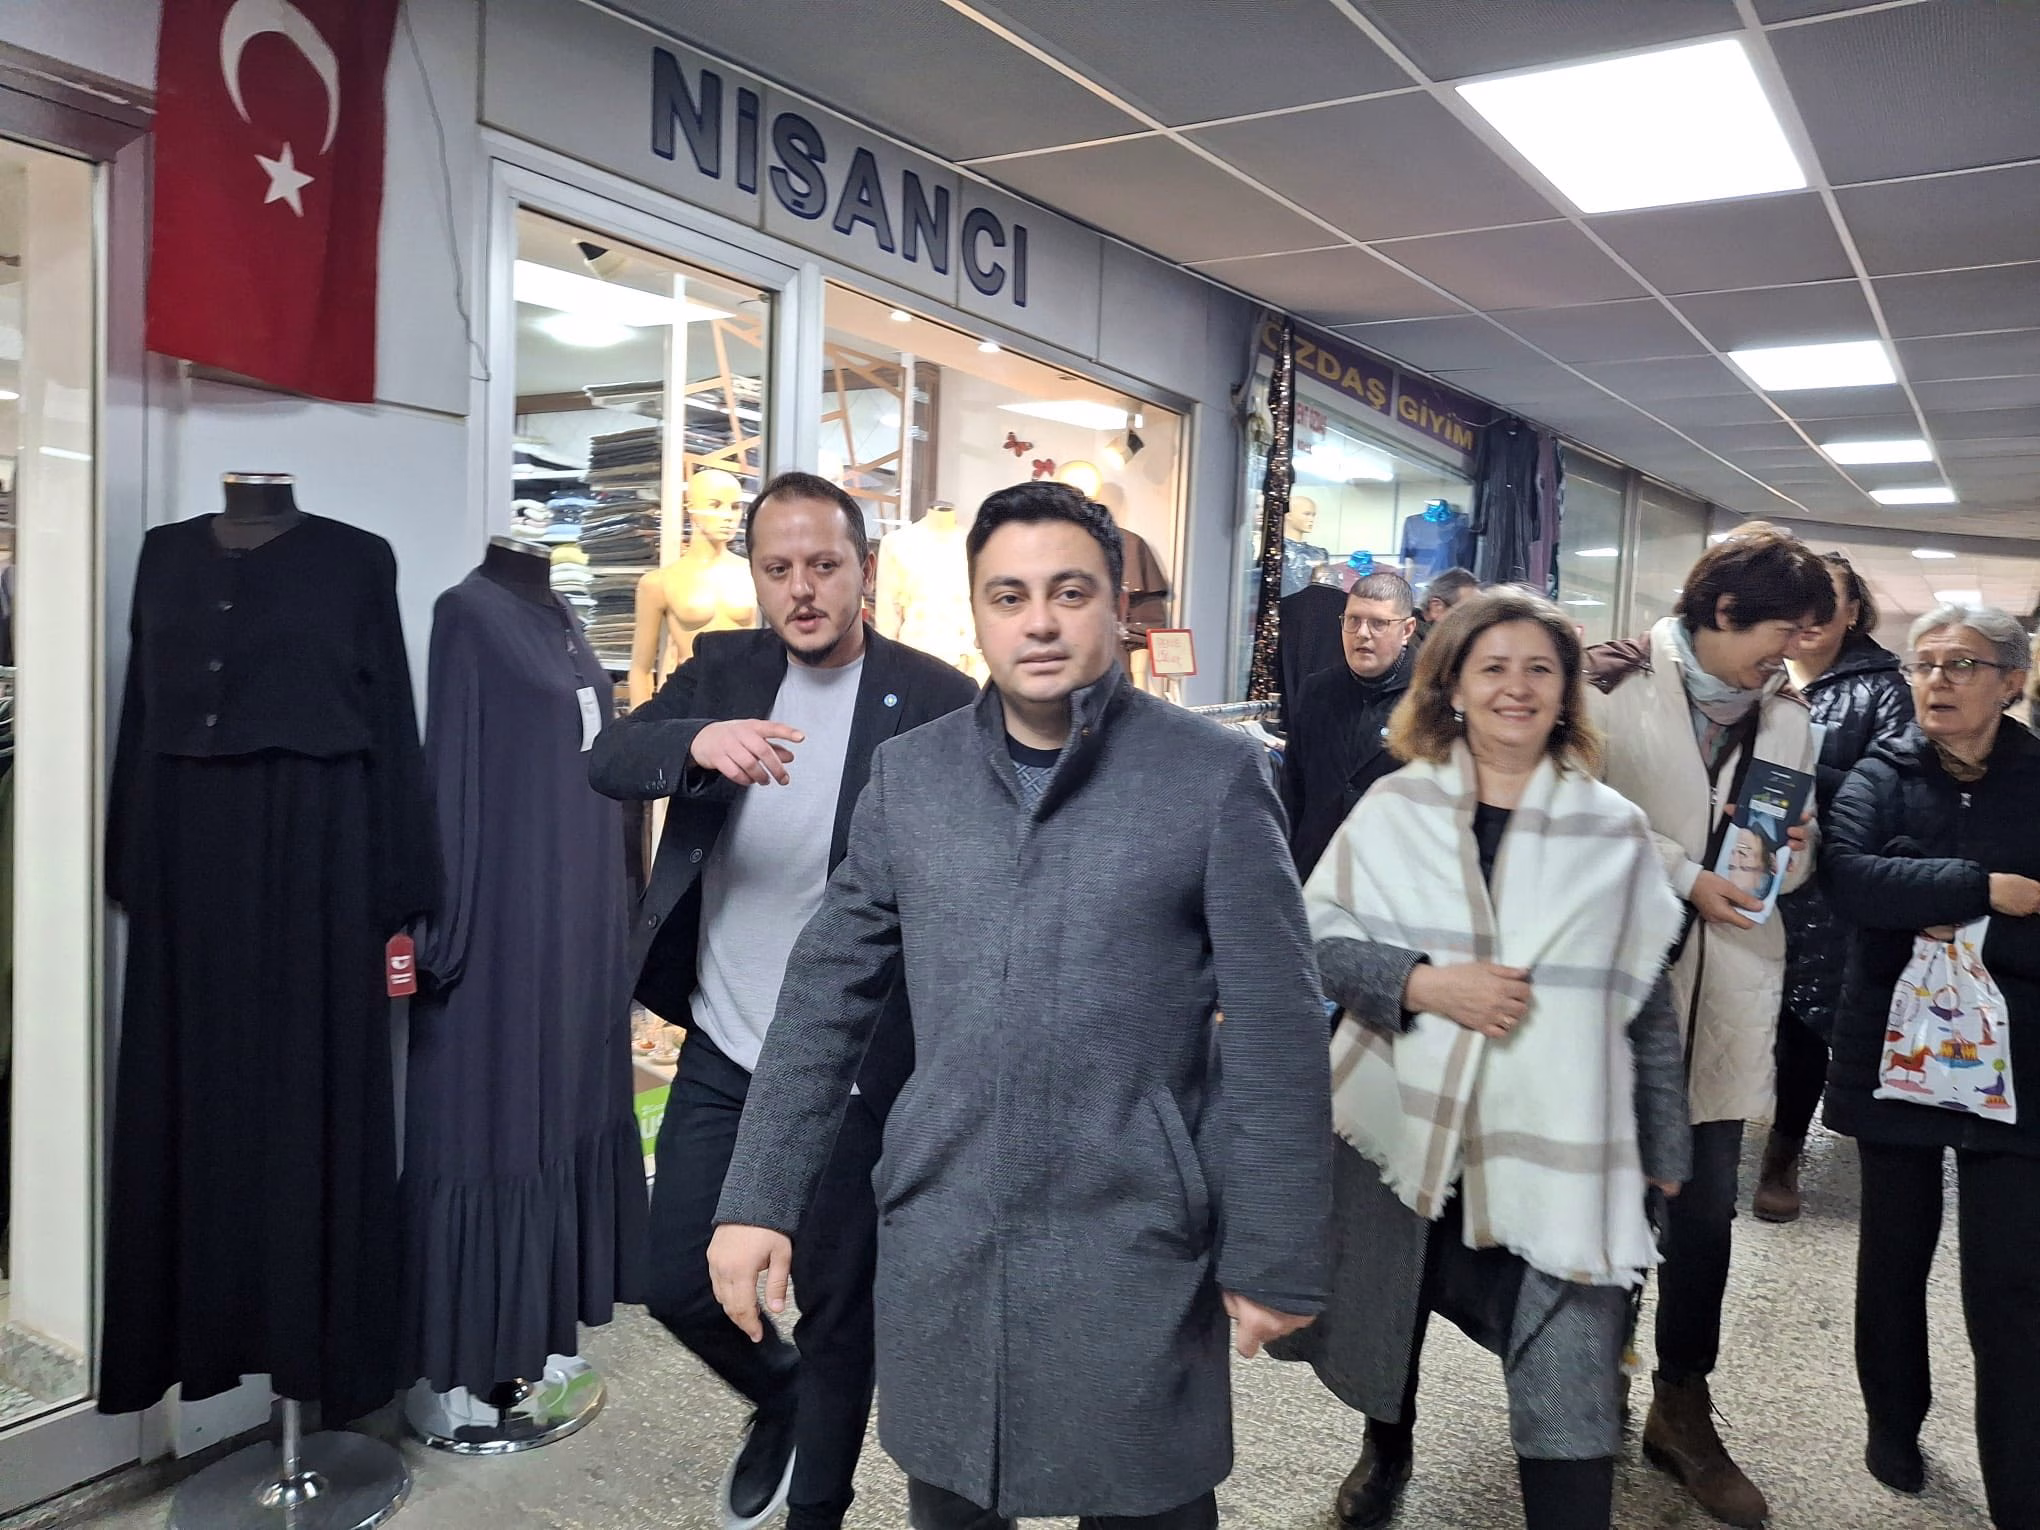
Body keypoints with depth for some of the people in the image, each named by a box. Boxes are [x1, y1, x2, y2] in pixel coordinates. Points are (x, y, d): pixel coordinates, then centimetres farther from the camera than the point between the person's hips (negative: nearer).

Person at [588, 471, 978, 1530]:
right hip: (721, 1052, 4)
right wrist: (698, 741, -32)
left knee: (837, 1312, 12)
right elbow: (607, 759, -12)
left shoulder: (935, 701, -10)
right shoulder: (724, 669, 3)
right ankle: (778, 1400, 45)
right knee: (679, 1287, 14)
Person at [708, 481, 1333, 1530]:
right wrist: (759, 1198, 4)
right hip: (937, 1244, 3)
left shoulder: (1214, 775, -7)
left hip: (1134, 1247, -3)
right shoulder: (908, 775, 3)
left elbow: (1276, 1031, -6)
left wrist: (1274, 1253, -6)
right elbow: (825, 996, 7)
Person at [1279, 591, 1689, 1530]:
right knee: (1387, 1316, 22)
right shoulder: (1395, 807, 0)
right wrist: (1424, 983, -18)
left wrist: (1665, 1151, 8)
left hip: (1553, 1147, -1)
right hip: (1402, 1120, 2)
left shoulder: (1614, 831, 1)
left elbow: (1650, 1004, 5)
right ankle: (1386, 1450, 52)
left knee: (1566, 1395, -8)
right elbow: (1314, 939, -3)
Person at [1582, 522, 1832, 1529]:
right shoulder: (1616, 687, -9)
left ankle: (1683, 1407, 23)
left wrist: (1788, 853, -7)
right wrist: (1683, 878, -17)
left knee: (1707, 1208, 7)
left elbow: (1789, 856, 14)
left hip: (1726, 989, 4)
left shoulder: (1785, 715, 9)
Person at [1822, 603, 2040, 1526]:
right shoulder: (1881, 776, -2)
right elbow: (1852, 880, -22)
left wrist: (1962, 932, -19)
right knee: (1896, 1251, 16)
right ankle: (1893, 1421, 37)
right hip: (1894, 1053, 1)